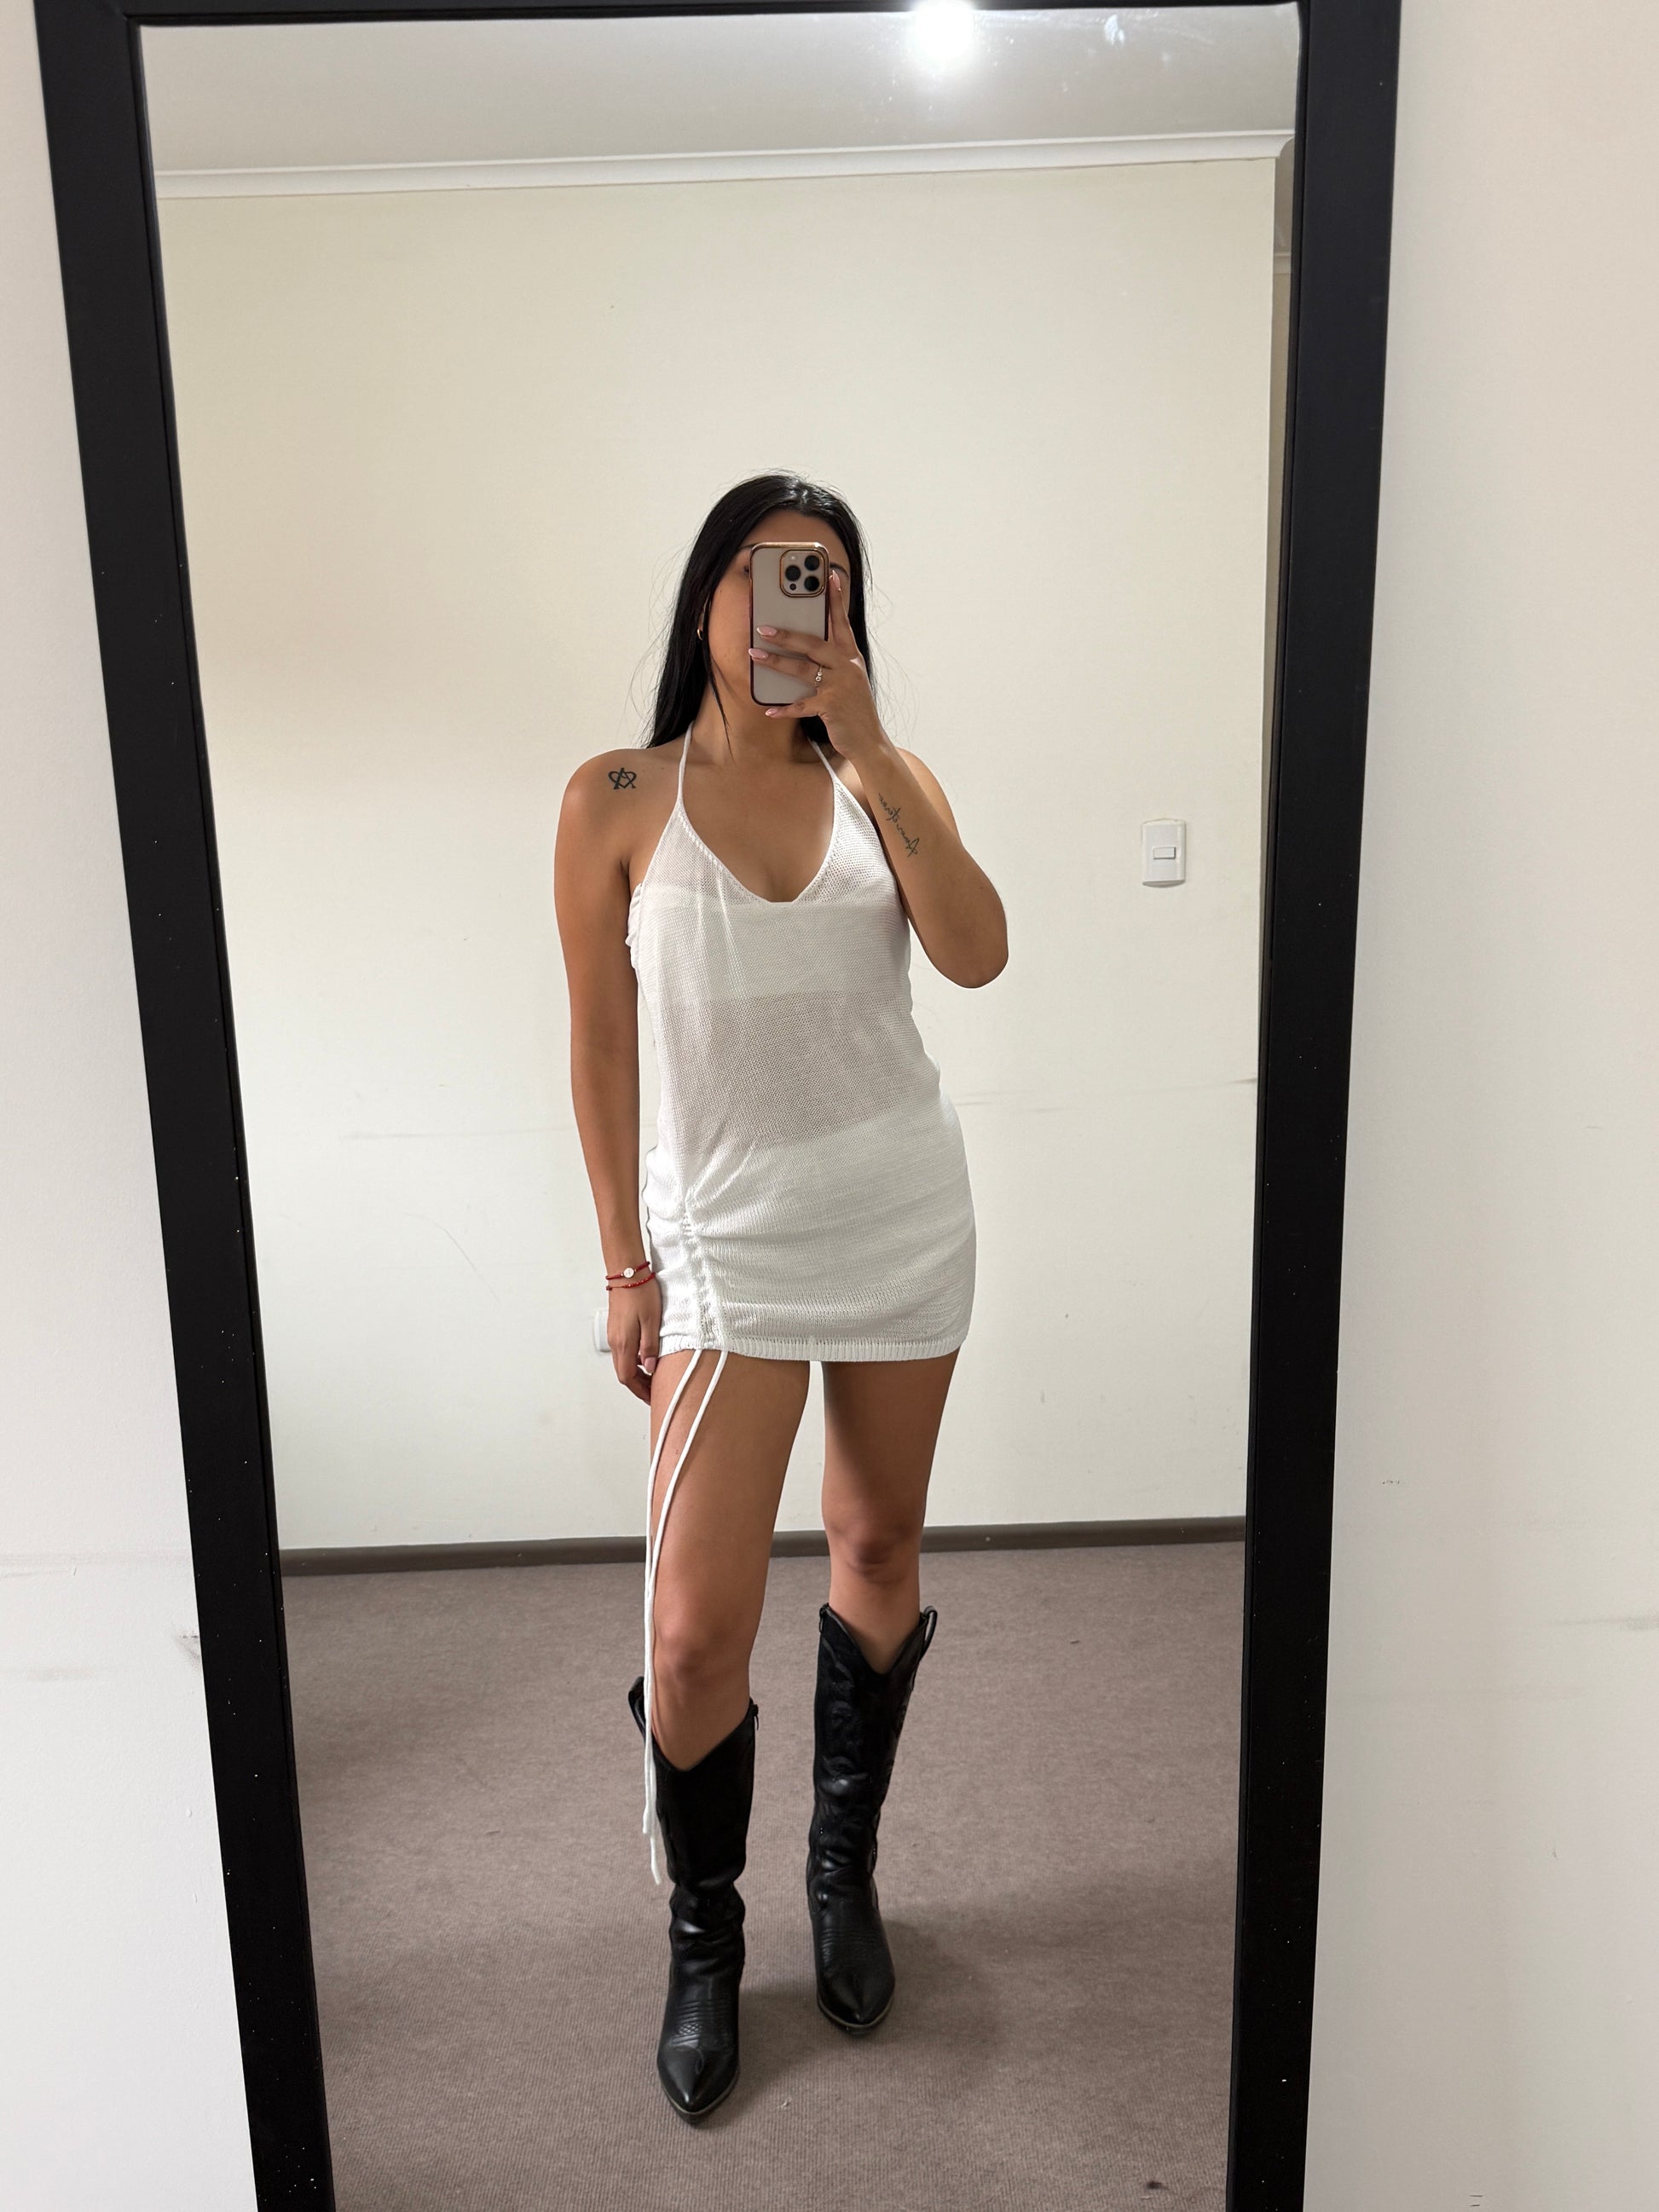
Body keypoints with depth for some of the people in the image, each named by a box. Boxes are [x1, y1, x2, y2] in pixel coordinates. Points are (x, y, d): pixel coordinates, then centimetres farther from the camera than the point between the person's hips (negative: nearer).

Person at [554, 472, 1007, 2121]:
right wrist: (626, 1265, -1)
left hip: (904, 1221, 3)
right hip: (730, 1242, -2)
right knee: (696, 1629, -5)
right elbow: (601, 1046, -1)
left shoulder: (886, 782, 2)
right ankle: (702, 1936, 24)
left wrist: (868, 749, -19)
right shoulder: (617, 801, -4)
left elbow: (977, 955, -14)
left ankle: (845, 1867, 39)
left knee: (879, 1548, 15)